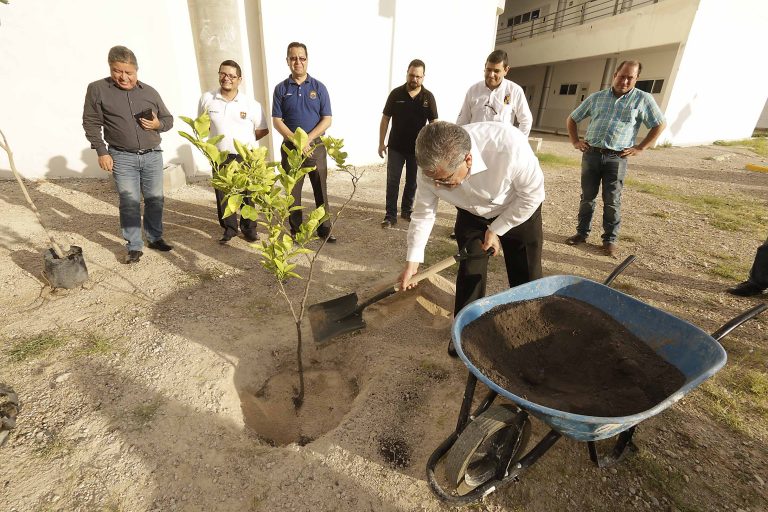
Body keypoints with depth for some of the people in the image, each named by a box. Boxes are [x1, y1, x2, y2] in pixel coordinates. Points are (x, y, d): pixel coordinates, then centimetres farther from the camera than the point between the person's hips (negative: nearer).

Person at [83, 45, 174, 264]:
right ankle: (134, 247, 6)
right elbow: (91, 123, 1)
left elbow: (169, 119, 16)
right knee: (129, 202, -2)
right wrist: (101, 152, -7)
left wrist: (158, 124, -7)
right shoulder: (97, 89, 1)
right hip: (122, 158, -2)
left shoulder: (150, 92, 8)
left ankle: (155, 238, 23)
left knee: (155, 199, 8)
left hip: (153, 156, 3)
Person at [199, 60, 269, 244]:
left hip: (246, 157, -2)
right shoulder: (207, 99, 2)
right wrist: (220, 137, 5)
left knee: (248, 194, 5)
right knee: (222, 194, 8)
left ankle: (249, 228, 22)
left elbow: (262, 130, 4)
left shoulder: (252, 104, -5)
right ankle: (229, 228, 25)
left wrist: (244, 140, 2)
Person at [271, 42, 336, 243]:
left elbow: (327, 120, -2)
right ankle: (295, 230, 19)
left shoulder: (319, 87, 3)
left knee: (321, 190, 3)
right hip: (290, 147, 1)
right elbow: (277, 121, 0)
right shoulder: (281, 89, 4)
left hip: (316, 145, 0)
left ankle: (325, 229, 15)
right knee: (293, 191, 6)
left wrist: (307, 139, -14)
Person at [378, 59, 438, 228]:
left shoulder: (428, 97, -1)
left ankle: (407, 210, 28)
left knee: (412, 181, 11)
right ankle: (391, 215, 5)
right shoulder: (396, 94, -3)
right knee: (392, 181, -1)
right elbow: (385, 119, 2)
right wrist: (381, 143, -2)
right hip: (396, 147, -1)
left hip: (417, 148, 1)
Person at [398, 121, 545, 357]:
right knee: (469, 272, -1)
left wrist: (497, 229, -18)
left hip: (520, 210, -1)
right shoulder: (432, 166, -30)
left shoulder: (510, 146, -41)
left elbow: (533, 194, -23)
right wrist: (412, 260, -16)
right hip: (472, 214, 2)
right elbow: (423, 213, -15)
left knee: (527, 277, 5)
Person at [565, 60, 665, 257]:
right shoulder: (596, 97, 10)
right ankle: (581, 233, 19)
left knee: (612, 202, 1)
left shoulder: (643, 99, 5)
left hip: (616, 158, -1)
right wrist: (575, 141, 5)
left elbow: (659, 125, 8)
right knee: (587, 197, 7)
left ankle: (610, 239, 12)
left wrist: (639, 148, -1)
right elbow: (571, 119, 16)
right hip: (591, 155, 2)